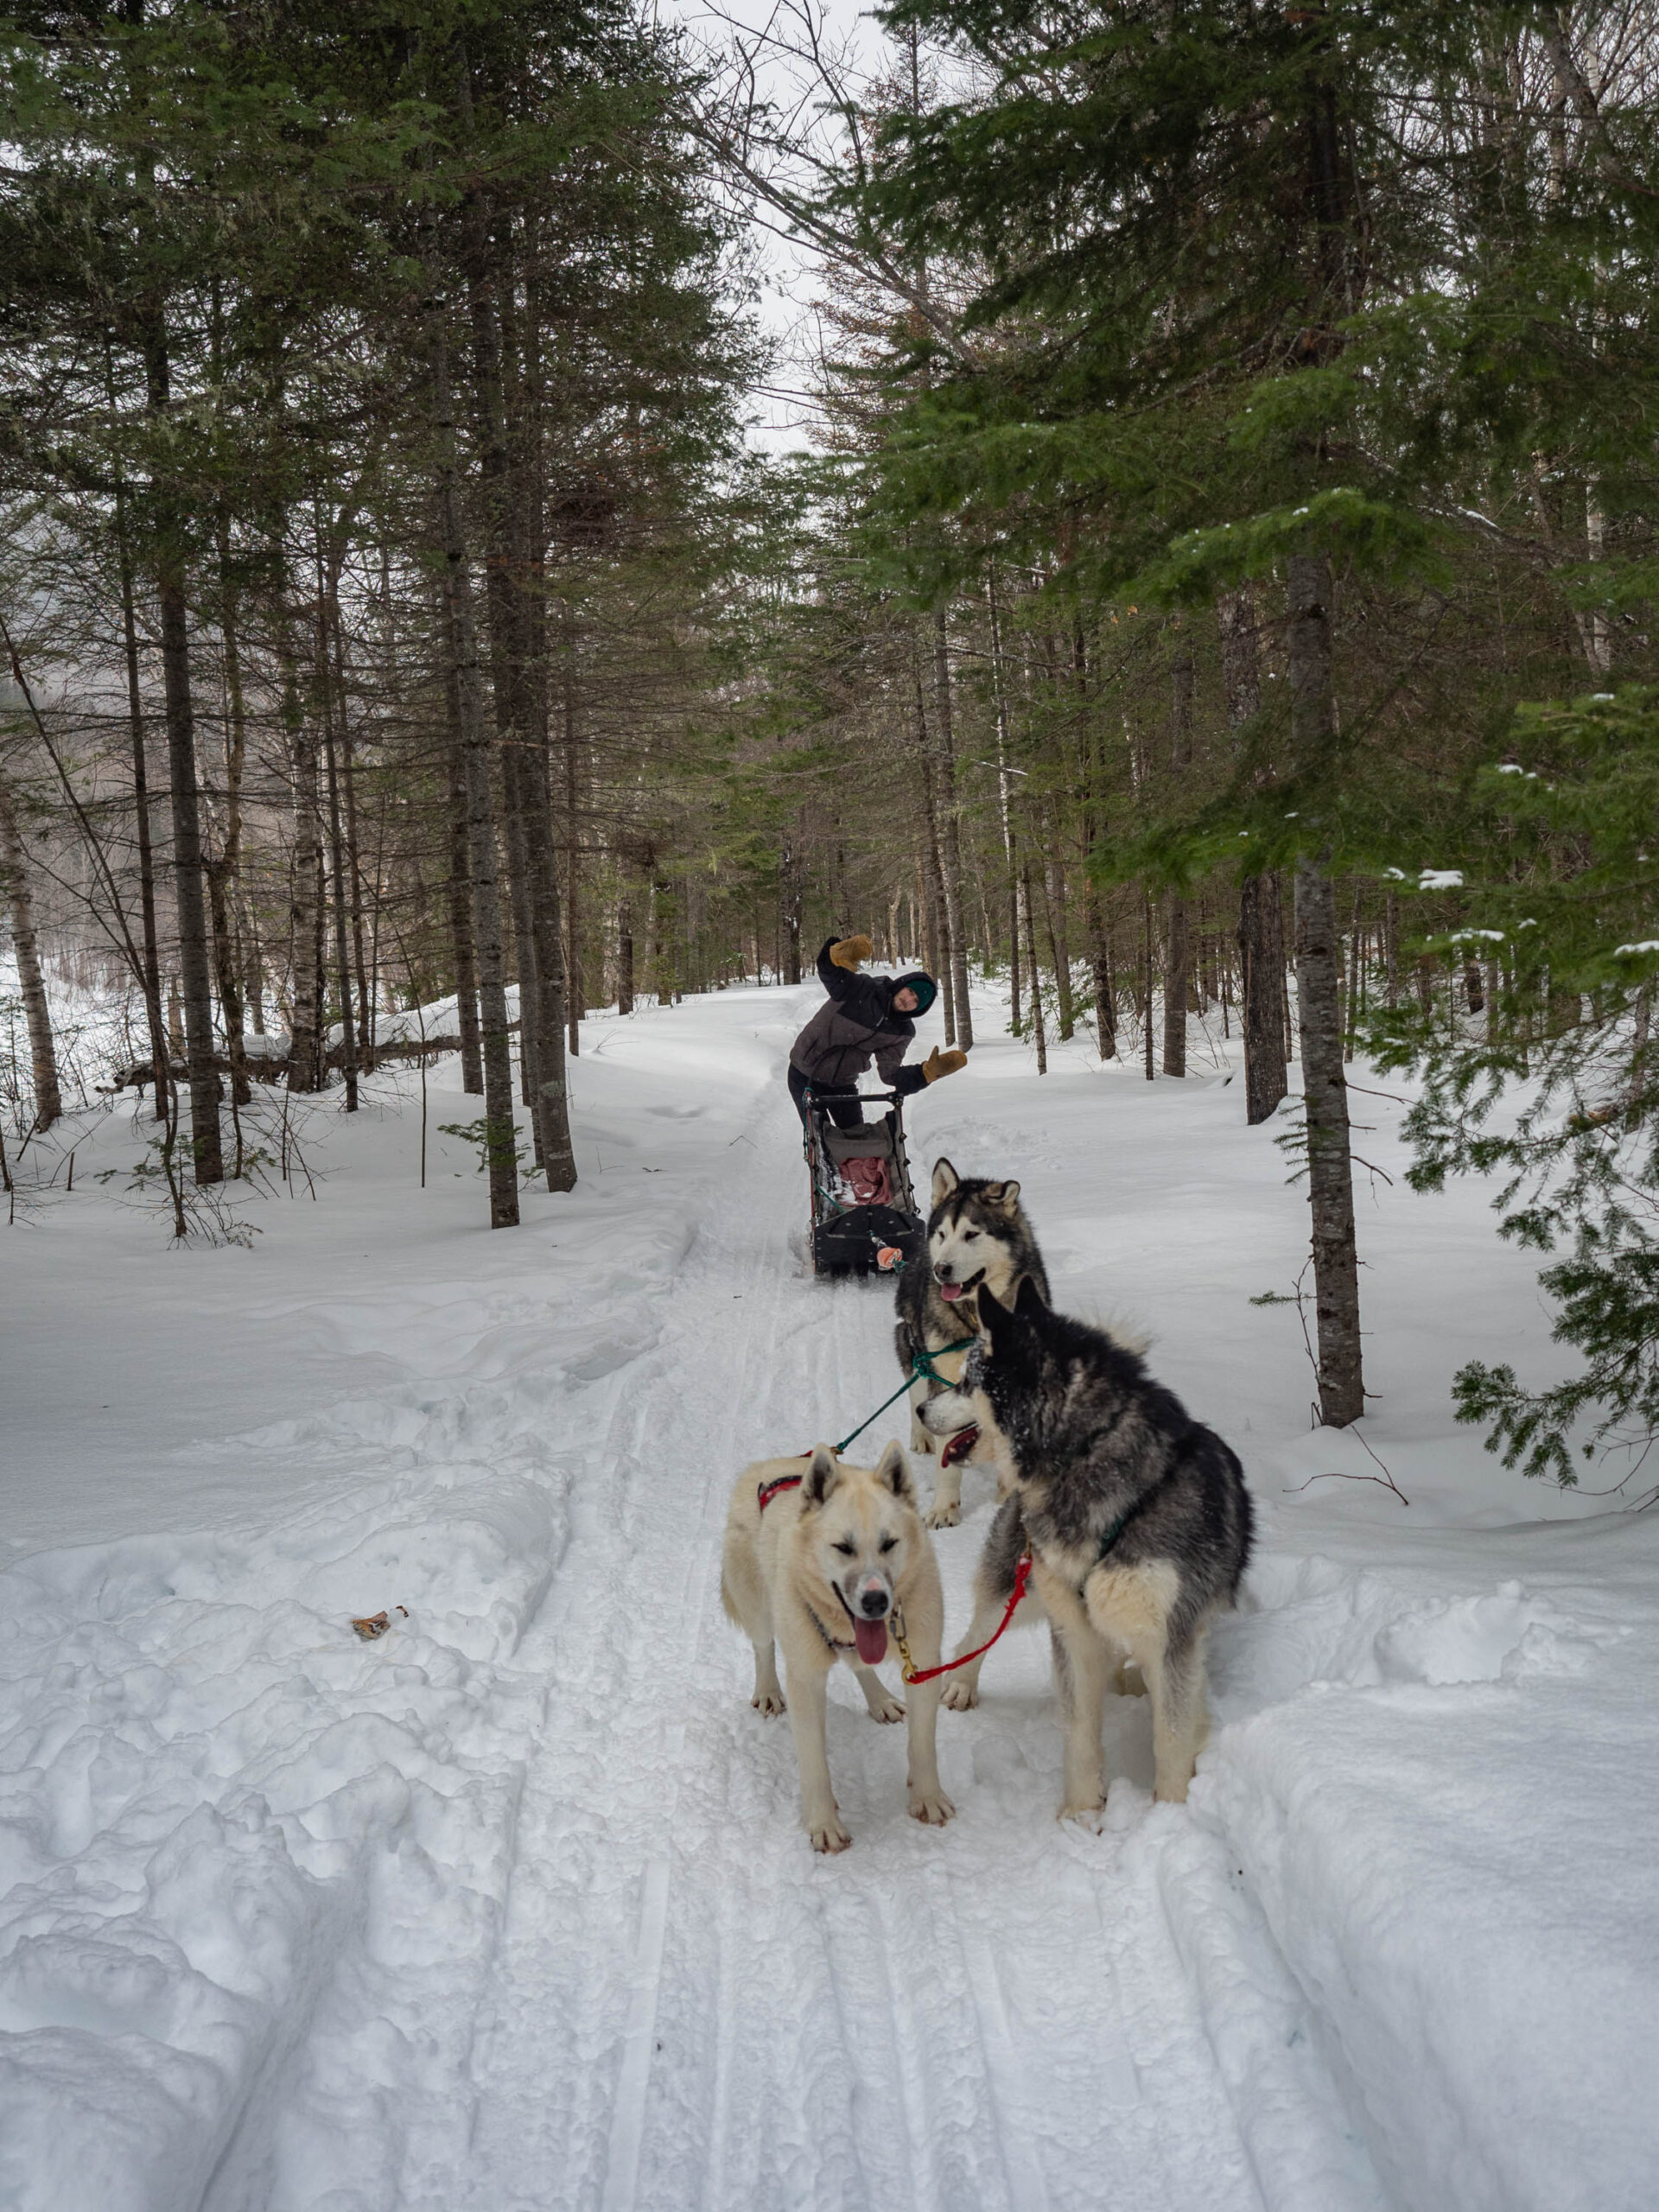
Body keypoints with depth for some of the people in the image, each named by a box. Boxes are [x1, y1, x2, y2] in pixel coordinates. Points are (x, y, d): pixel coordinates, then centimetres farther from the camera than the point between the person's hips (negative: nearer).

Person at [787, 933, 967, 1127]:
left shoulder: (902, 1032, -6)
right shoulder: (864, 990, -18)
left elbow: (889, 1072, -14)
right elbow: (829, 973, -35)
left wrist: (929, 1072, -28)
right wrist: (841, 956, -59)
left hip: (842, 1083, 4)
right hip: (804, 1073, -4)